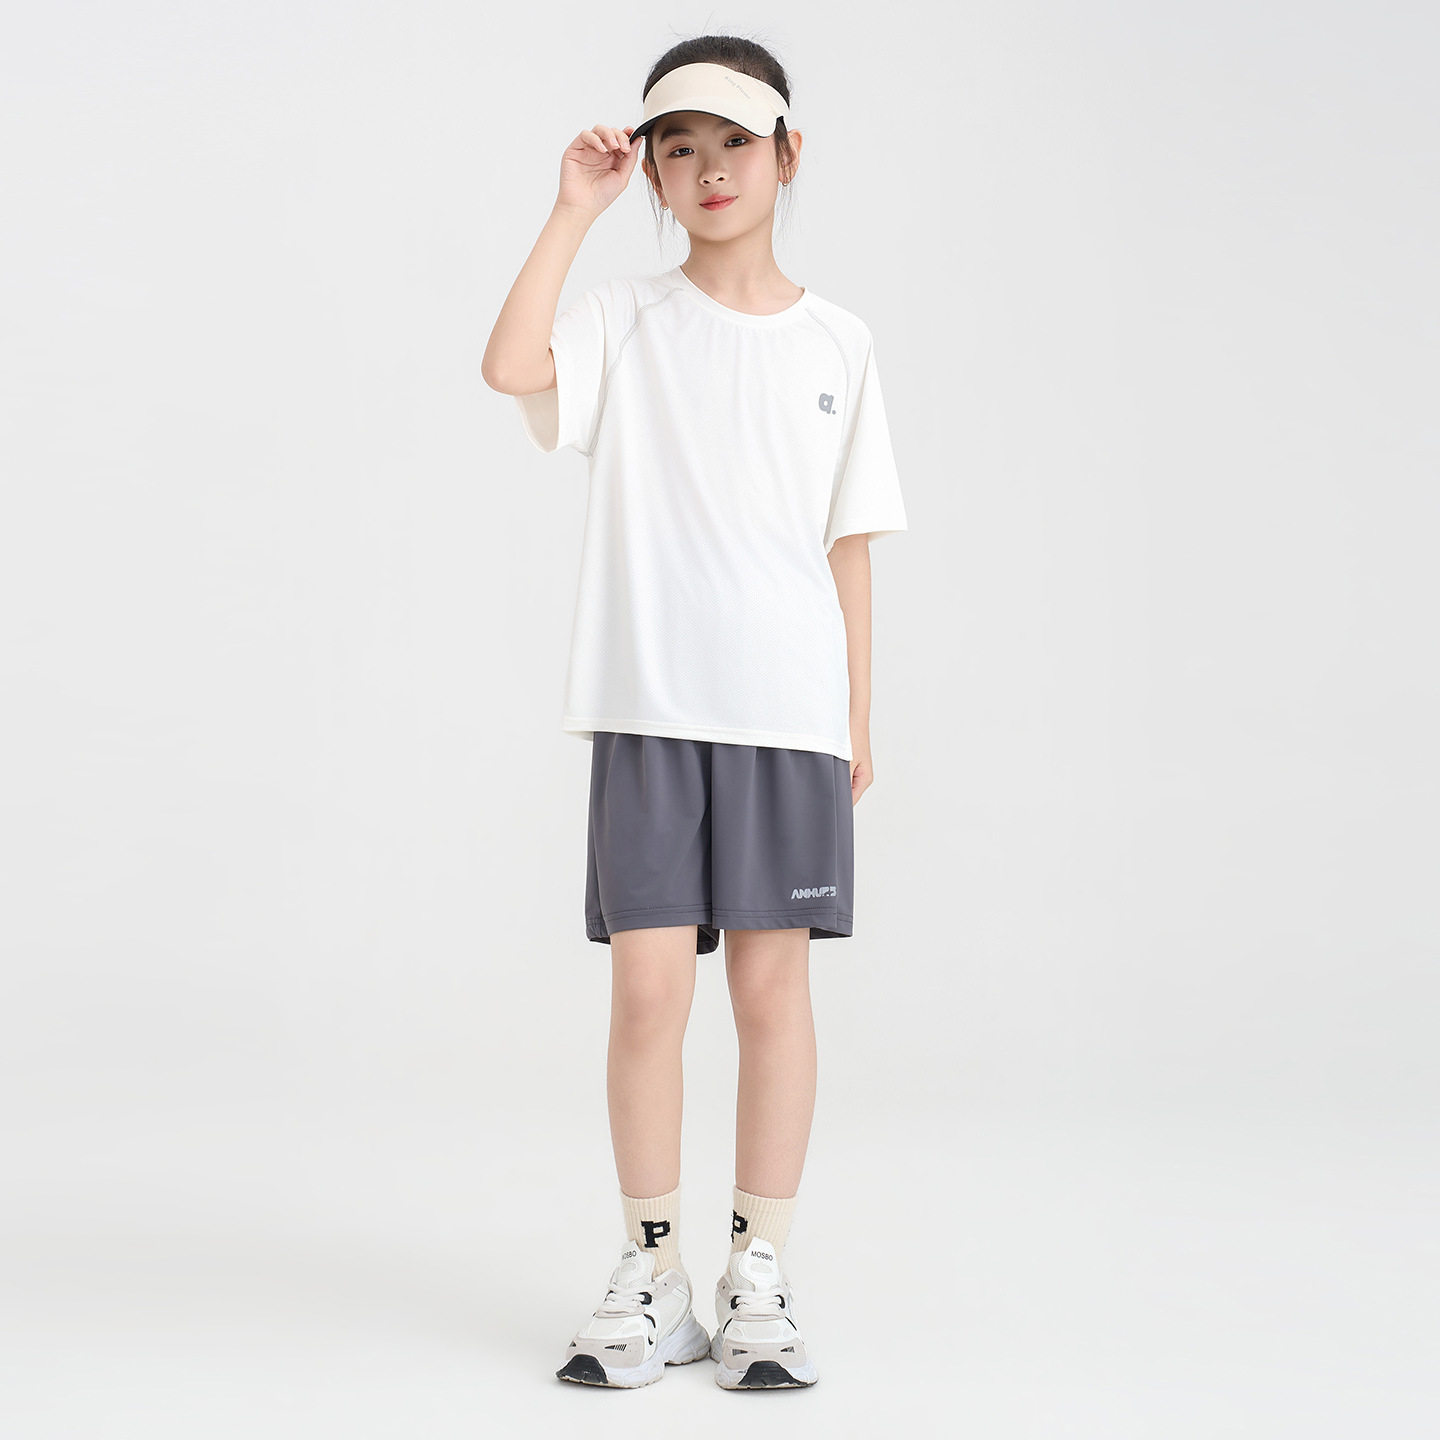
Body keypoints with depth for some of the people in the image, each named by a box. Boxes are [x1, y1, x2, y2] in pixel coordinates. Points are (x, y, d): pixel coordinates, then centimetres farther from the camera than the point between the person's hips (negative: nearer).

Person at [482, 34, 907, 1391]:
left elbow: (848, 545, 9)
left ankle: (758, 1277, 15)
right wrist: (574, 207, -11)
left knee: (773, 981, 3)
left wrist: (859, 716, 6)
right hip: (648, 707, -1)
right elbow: (509, 365, -17)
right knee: (648, 985, -1)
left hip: (789, 712, 1)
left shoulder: (838, 343, 9)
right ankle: (649, 1277, 14)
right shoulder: (624, 323, 5)